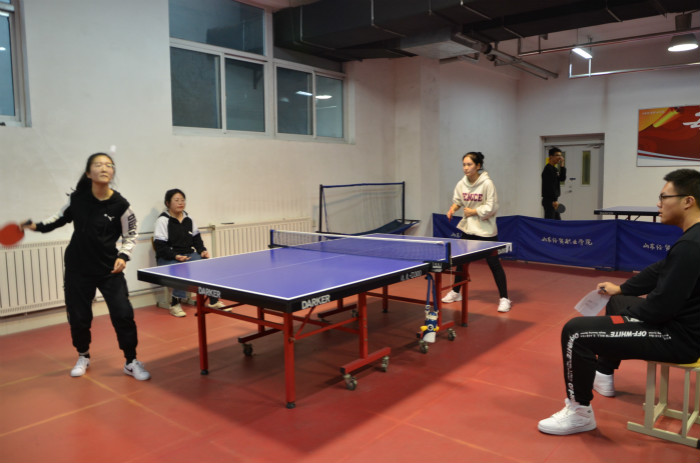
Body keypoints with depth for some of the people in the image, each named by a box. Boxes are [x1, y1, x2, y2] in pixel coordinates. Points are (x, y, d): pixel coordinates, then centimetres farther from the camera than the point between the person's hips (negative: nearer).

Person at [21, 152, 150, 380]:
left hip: (109, 268, -2)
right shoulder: (77, 198, -7)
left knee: (123, 314, -8)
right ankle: (83, 357, 38)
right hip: (78, 269, 2)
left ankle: (131, 362, 10)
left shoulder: (120, 205, -12)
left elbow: (130, 236, -1)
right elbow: (61, 218, 15)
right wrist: (38, 226, 4)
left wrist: (123, 256, -16)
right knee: (78, 316, 11)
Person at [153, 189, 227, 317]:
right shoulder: (163, 220, -5)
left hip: (189, 254, 6)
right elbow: (160, 246, -11)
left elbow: (196, 238, 20)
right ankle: (174, 305, -20)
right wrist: (176, 256, -24)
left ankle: (213, 301, -9)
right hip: (168, 258, -6)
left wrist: (202, 251, 1)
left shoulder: (188, 218, 14)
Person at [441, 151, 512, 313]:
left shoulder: (487, 183, -17)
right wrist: (453, 208, -8)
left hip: (486, 230, -6)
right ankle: (456, 292, 32)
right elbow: (457, 200, 12)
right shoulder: (461, 184, -2)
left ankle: (504, 299, 10)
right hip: (468, 228, 6)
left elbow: (491, 208, -17)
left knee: (494, 264, -2)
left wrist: (473, 212, -13)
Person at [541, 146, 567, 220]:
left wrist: (562, 166, 1)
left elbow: (562, 178, 9)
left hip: (553, 200, 10)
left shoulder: (554, 169, 17)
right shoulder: (548, 169, -13)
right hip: (549, 200, -10)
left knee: (558, 221, 14)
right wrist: (554, 200, -23)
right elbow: (549, 186, -20)